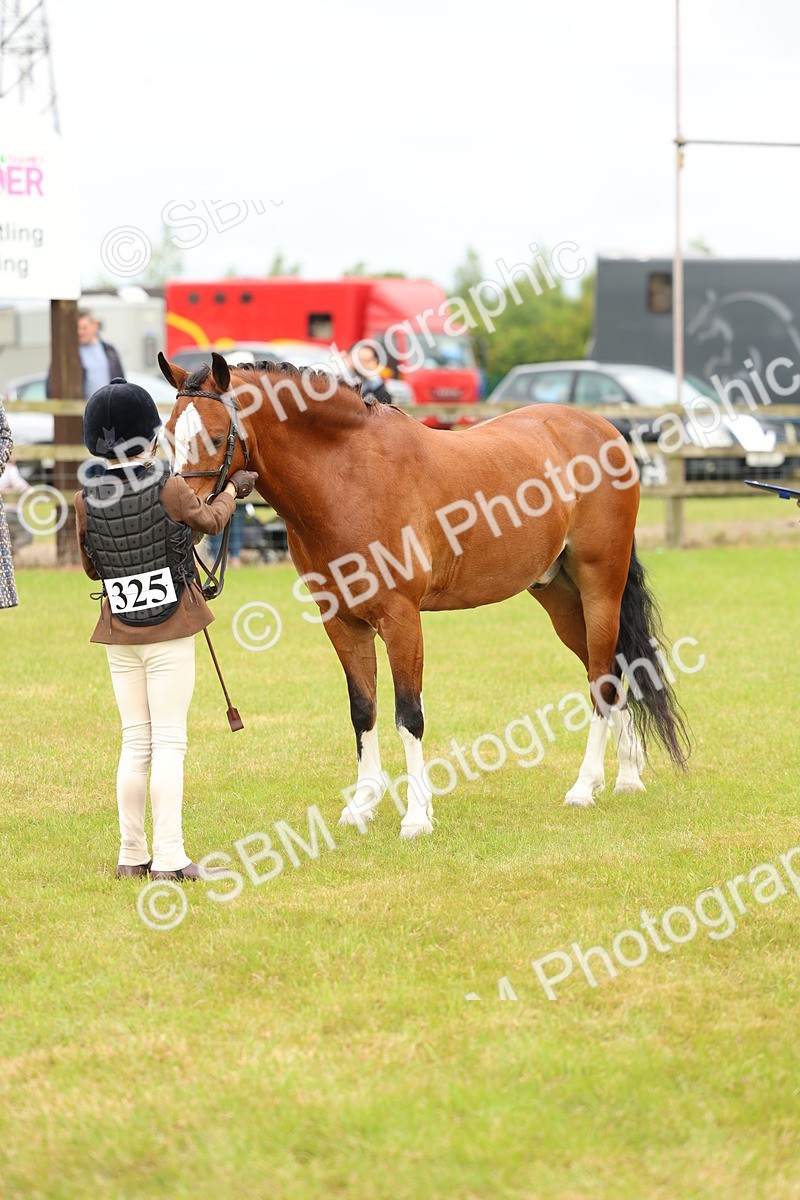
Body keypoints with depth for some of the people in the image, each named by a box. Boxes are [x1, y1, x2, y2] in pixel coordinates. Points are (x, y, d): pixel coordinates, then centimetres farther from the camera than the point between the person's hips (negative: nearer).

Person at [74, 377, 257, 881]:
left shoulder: (88, 501, -3)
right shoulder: (169, 489, -13)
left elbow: (91, 566, 9)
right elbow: (210, 520, 6)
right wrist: (233, 490, 25)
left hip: (118, 633, 4)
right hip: (171, 631, -4)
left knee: (135, 743, 12)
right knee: (169, 743, -1)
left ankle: (132, 855, 13)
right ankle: (169, 857, -4)